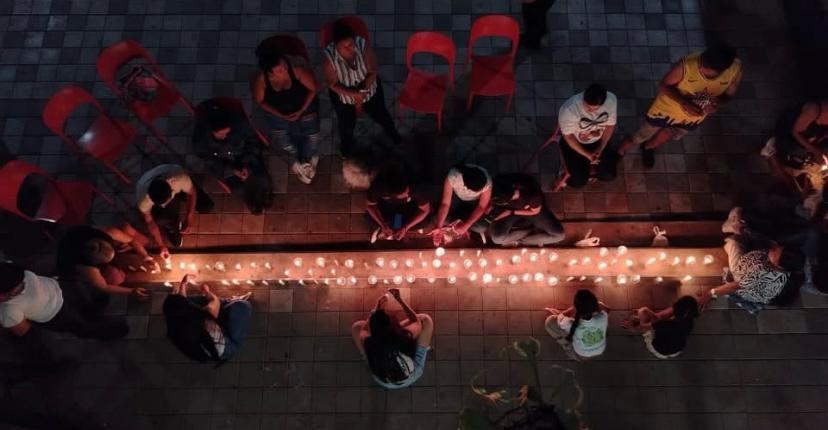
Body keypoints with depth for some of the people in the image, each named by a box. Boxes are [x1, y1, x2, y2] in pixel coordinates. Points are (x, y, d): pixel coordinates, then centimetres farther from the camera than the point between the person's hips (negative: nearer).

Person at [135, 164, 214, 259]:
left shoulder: (180, 177, -45)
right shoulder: (143, 199, -40)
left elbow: (192, 193, -21)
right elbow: (150, 222, -20)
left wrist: (189, 218, -25)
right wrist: (162, 246, -15)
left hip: (178, 189, 1)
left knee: (207, 207, -11)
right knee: (161, 219, -30)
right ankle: (172, 227, 8)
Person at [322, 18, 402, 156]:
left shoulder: (363, 45, -31)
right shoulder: (329, 58, -33)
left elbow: (373, 71, -21)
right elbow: (332, 84, -21)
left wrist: (363, 91, -32)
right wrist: (354, 94, -33)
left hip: (369, 88, 1)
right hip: (343, 95, -1)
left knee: (381, 115, 24)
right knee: (347, 125, 20)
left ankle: (394, 135, 58)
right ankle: (347, 145, 57)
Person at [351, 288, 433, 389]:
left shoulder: (369, 343, -34)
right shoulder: (405, 336, -37)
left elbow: (364, 329, -6)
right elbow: (416, 321, -11)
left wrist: (377, 309, -6)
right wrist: (399, 299, -10)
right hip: (411, 378, -1)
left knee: (356, 326, -1)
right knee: (425, 319, -2)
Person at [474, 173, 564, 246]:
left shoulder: (533, 194, -40)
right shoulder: (497, 184, -32)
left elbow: (535, 211, -16)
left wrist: (511, 212, -21)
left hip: (532, 209, -1)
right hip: (509, 210, 2)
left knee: (559, 235, -16)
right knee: (497, 238, -24)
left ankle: (518, 242, -6)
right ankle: (535, 230, -3)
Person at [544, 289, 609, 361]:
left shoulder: (571, 324, -41)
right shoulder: (603, 317, -36)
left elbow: (560, 317, -14)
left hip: (580, 356, -3)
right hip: (601, 351, 3)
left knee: (549, 321, -6)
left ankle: (569, 349, 19)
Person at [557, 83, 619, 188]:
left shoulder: (611, 100, -26)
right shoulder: (569, 109, -38)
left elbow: (610, 125, -8)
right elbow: (568, 136, -21)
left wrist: (600, 149, -14)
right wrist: (587, 154, -19)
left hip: (598, 140, 4)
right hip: (574, 142, -3)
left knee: (609, 175, -1)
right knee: (579, 182, -9)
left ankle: (589, 164, 28)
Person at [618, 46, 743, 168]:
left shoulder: (736, 69, -29)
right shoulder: (686, 65, -38)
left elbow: (729, 95, -10)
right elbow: (663, 85, -21)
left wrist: (717, 102, -34)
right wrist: (683, 102, -37)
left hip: (693, 117, 4)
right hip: (667, 109, -4)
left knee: (672, 134, 32)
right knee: (640, 137, 17)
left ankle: (648, 147, 63)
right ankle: (618, 153, 46)